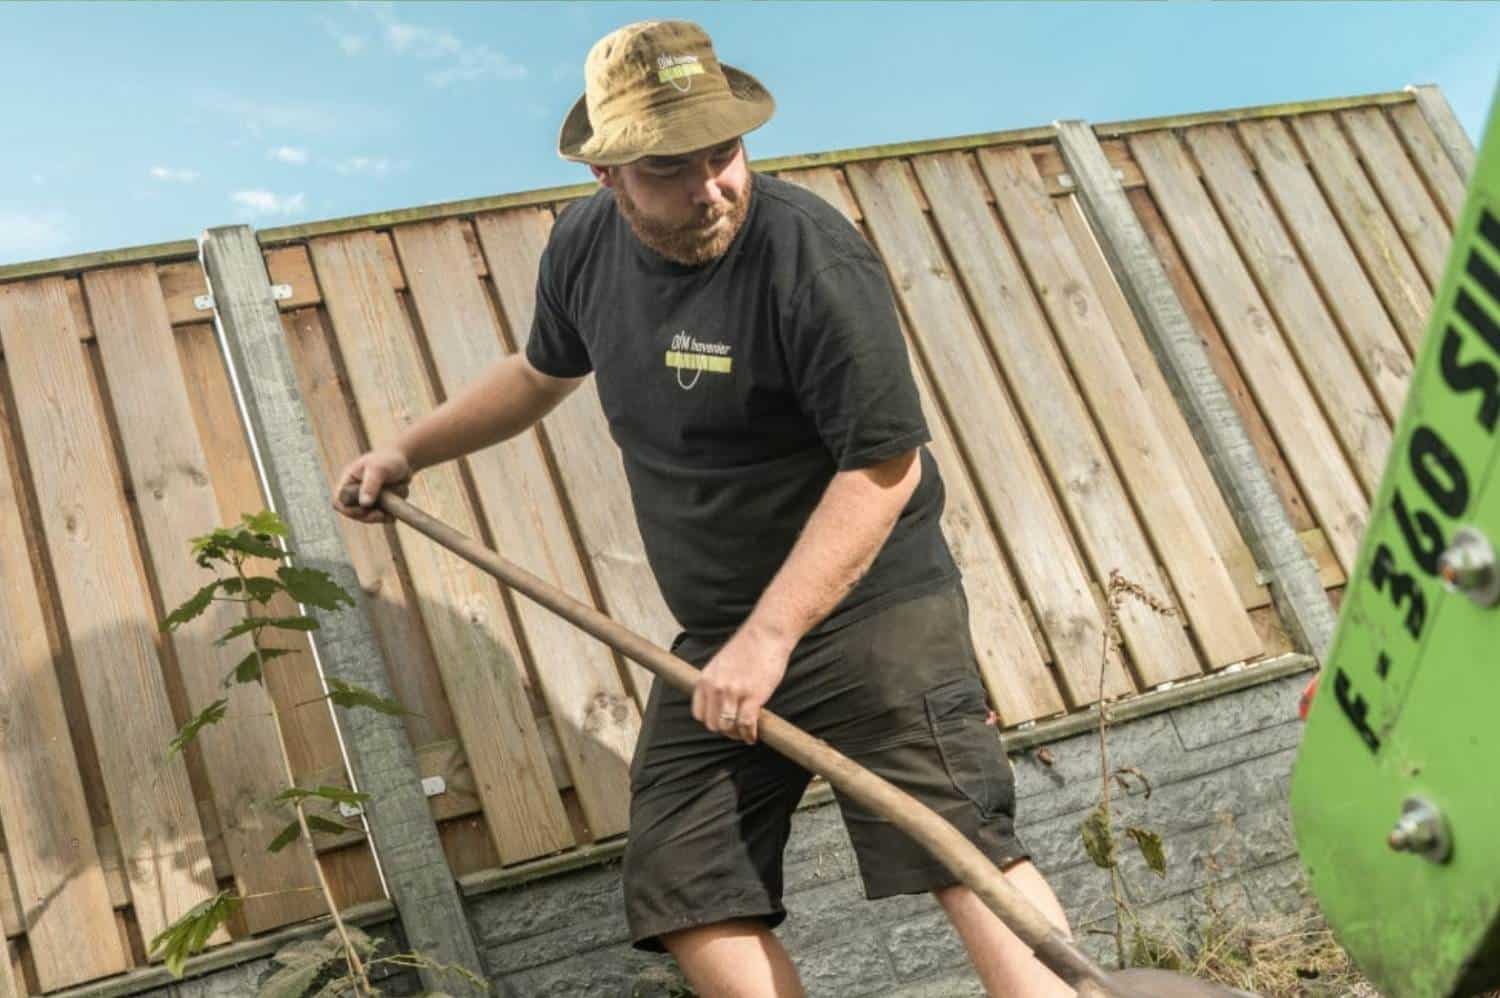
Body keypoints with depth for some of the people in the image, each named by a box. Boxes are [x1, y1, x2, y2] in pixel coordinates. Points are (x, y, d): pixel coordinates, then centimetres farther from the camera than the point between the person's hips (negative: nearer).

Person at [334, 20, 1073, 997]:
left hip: (872, 602, -6)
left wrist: (771, 636, -25)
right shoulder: (585, 247, 2)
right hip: (716, 637, 7)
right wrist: (407, 449, 26)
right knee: (685, 893, 5)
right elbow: (542, 372, 24)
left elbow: (885, 465, -21)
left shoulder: (811, 256, -20)